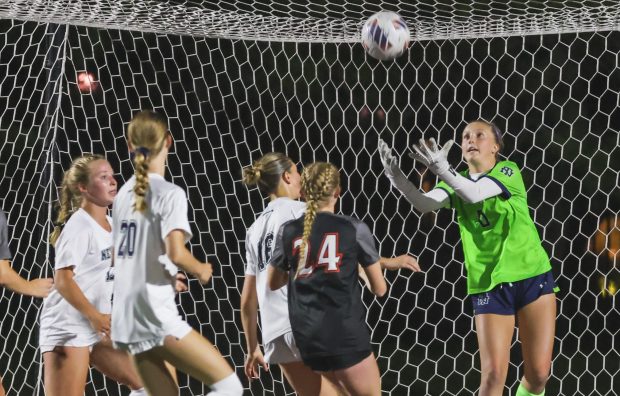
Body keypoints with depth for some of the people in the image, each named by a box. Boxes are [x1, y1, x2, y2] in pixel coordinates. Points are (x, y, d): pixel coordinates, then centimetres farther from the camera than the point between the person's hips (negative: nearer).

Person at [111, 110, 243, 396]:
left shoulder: (124, 194, 12)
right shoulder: (170, 193, -11)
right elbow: (176, 253, -22)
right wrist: (200, 270, -1)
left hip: (125, 316, 8)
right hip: (155, 315, -8)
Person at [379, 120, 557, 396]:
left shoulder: (508, 171, -3)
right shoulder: (457, 183, 5)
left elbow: (475, 194, -23)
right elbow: (424, 203, -15)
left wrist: (442, 169, -40)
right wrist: (396, 176, -32)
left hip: (532, 278, -1)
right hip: (489, 285, 1)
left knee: (538, 372, 0)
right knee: (493, 373, -11)